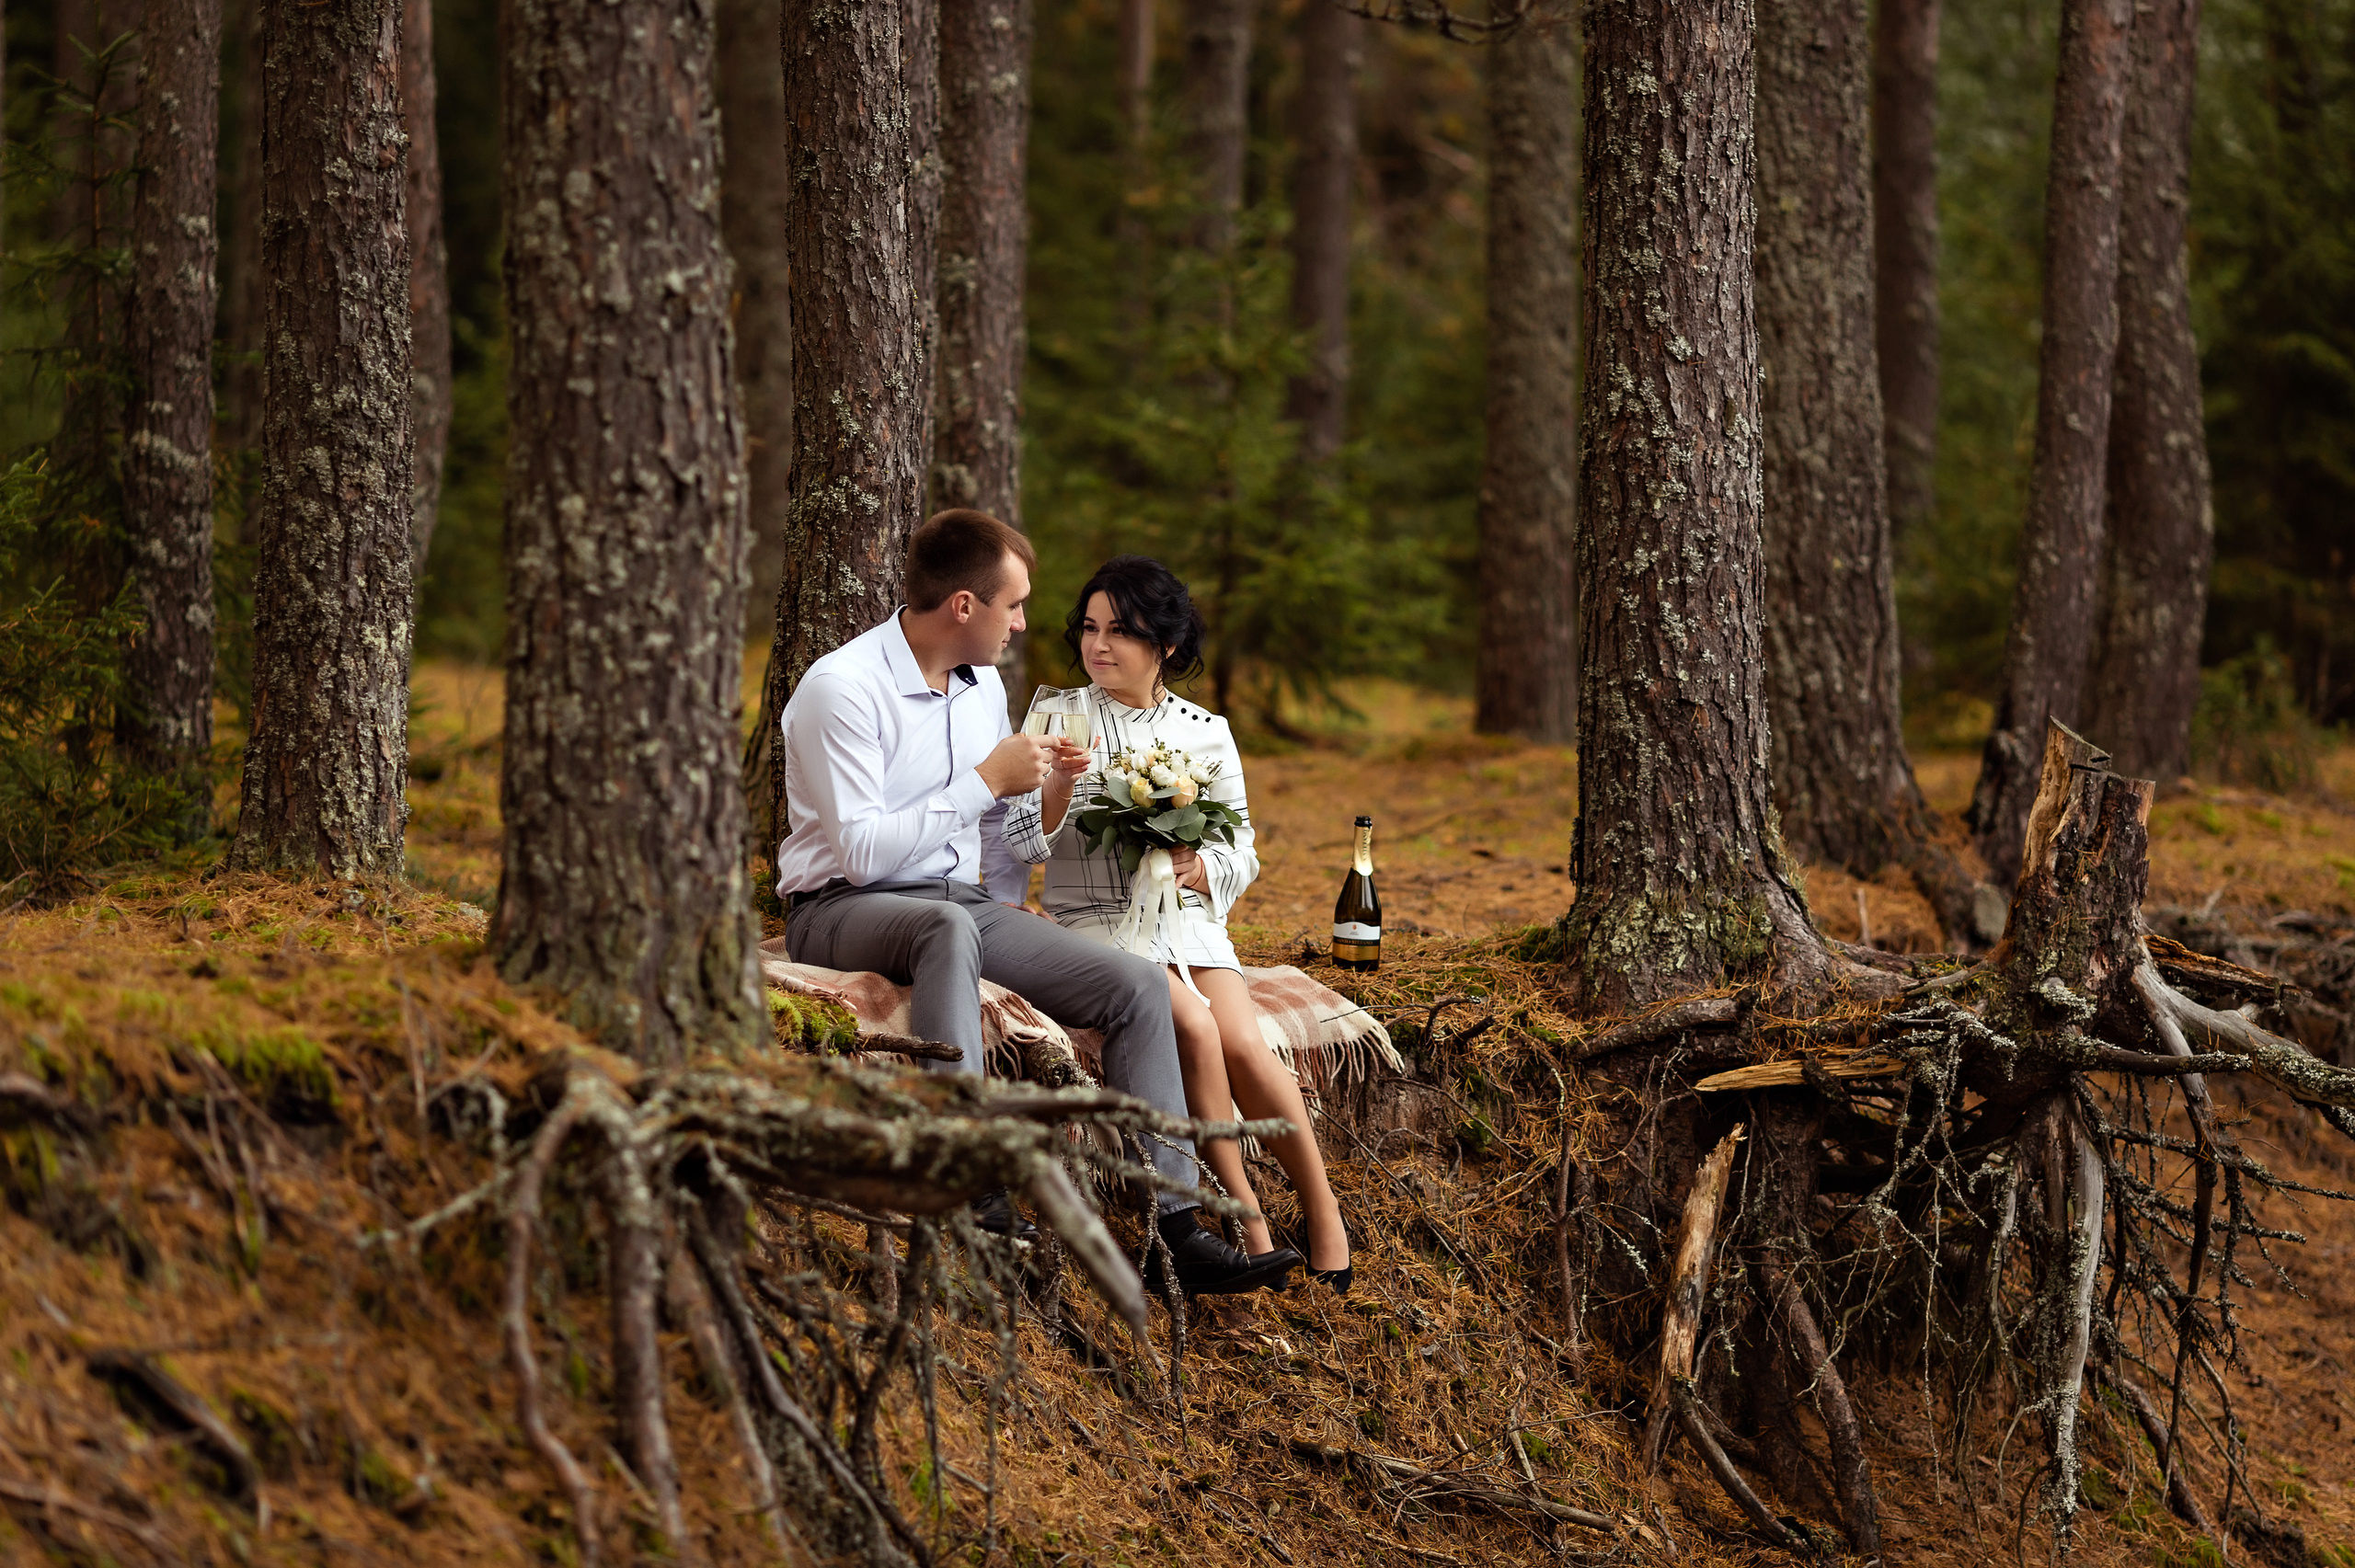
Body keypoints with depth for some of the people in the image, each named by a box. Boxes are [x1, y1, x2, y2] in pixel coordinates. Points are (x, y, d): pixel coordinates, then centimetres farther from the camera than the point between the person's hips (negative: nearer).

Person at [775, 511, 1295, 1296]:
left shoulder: (983, 686, 13)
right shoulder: (842, 688, -13)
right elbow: (862, 852, -20)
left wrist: (1010, 907, 12)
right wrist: (987, 781, -16)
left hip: (963, 907, 8)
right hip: (845, 910, -8)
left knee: (1138, 985, -12)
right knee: (948, 926, -43)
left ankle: (1174, 1228, -14)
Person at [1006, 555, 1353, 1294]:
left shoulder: (1206, 734, 10)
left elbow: (1241, 853, 12)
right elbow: (1021, 841, -1)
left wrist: (1199, 867, -11)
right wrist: (1061, 784, -20)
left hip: (1187, 916, 2)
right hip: (1093, 918, -2)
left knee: (1243, 1042, -26)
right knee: (1195, 1029, -29)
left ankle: (1322, 1212, -12)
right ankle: (1247, 1222, -22)